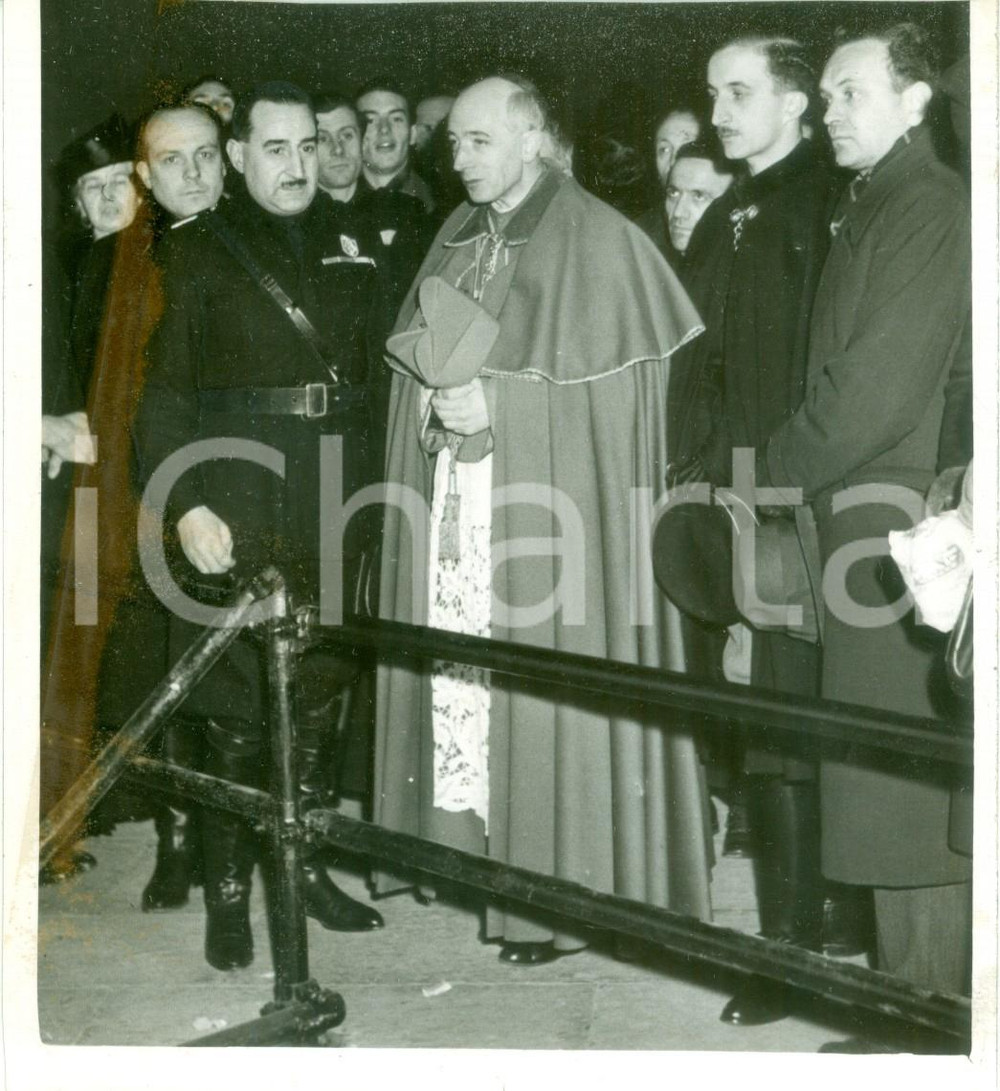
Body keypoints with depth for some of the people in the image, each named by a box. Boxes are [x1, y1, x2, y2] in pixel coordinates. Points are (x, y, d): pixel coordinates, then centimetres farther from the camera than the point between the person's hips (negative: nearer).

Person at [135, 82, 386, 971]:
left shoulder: (350, 245, 12)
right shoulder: (200, 251, 2)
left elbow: (379, 366, 12)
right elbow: (165, 392, -2)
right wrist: (186, 505, -13)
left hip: (336, 507, 4)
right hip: (237, 513, -3)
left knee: (320, 697, 10)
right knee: (236, 707, 1)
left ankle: (304, 863, 25)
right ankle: (228, 890, 13)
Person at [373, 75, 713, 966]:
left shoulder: (597, 241, -6)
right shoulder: (458, 240, 14)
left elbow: (606, 389, -11)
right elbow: (416, 356, 16)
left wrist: (490, 401, -15)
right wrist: (440, 404, -6)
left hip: (550, 497, -6)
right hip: (457, 492, 6)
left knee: (539, 681, -5)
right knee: (458, 660, 5)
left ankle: (563, 890, 4)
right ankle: (472, 835, 16)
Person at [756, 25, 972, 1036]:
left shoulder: (929, 206, -11)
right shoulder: (868, 206, 18)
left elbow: (879, 388, -17)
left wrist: (775, 471, -7)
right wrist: (784, 472, 8)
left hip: (899, 532, -9)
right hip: (855, 516, 9)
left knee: (906, 789, -3)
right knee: (886, 783, 13)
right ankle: (915, 986, 23)